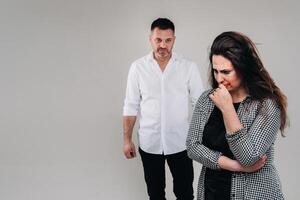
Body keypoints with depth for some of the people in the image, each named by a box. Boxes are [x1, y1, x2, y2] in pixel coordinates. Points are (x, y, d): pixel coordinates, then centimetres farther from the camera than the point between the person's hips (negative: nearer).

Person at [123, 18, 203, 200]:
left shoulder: (189, 67, -5)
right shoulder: (138, 67, -3)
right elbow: (131, 106, 1)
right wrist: (127, 139, 1)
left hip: (180, 142, -1)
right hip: (149, 143, 1)